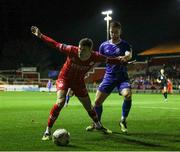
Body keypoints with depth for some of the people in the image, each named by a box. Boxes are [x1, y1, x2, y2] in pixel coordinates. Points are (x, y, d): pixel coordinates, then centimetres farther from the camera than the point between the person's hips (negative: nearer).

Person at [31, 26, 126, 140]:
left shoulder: (95, 57, -23)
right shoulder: (72, 50, -29)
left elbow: (109, 60, -6)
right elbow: (56, 44, -20)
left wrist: (121, 61, -13)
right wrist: (40, 35, -19)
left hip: (78, 82, 3)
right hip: (64, 79, -3)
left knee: (88, 106, 12)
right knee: (60, 102, -25)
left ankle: (98, 125, 43)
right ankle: (48, 131, -16)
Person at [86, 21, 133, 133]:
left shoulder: (125, 45, -1)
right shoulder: (104, 45, 8)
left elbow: (129, 55, -22)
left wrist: (125, 57, -45)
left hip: (122, 76, -3)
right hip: (109, 76, 3)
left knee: (128, 95, -29)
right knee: (97, 101, -1)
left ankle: (123, 121, -8)